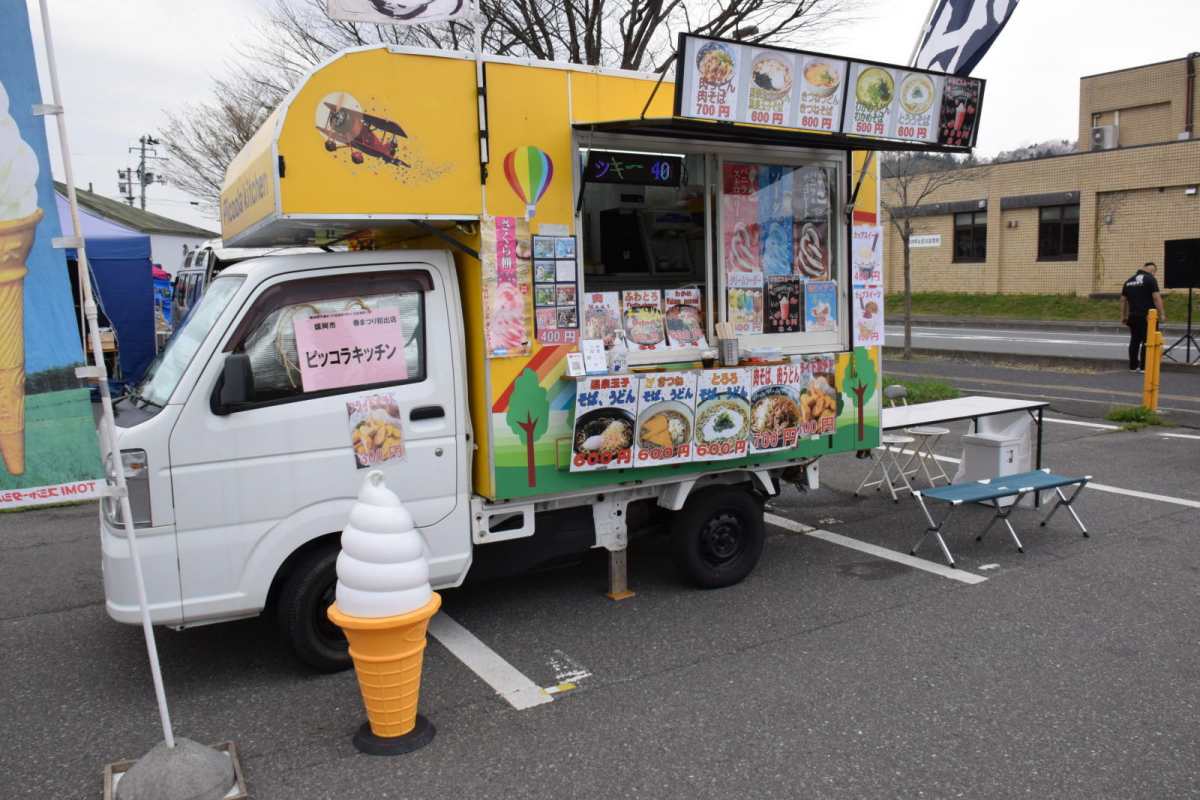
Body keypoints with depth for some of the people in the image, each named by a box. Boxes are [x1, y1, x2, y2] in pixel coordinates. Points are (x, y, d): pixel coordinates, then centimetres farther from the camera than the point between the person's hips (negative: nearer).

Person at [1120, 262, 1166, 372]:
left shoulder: (1129, 281, 14)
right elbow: (1156, 298, -14)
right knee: (1147, 342, -2)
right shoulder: (1150, 279, -7)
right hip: (1147, 316, -6)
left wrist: (1124, 316, 22)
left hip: (1133, 316, 6)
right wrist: (1161, 314, -12)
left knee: (1134, 341, 10)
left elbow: (1123, 300, 16)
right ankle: (1144, 367, -3)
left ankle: (1133, 366, 12)